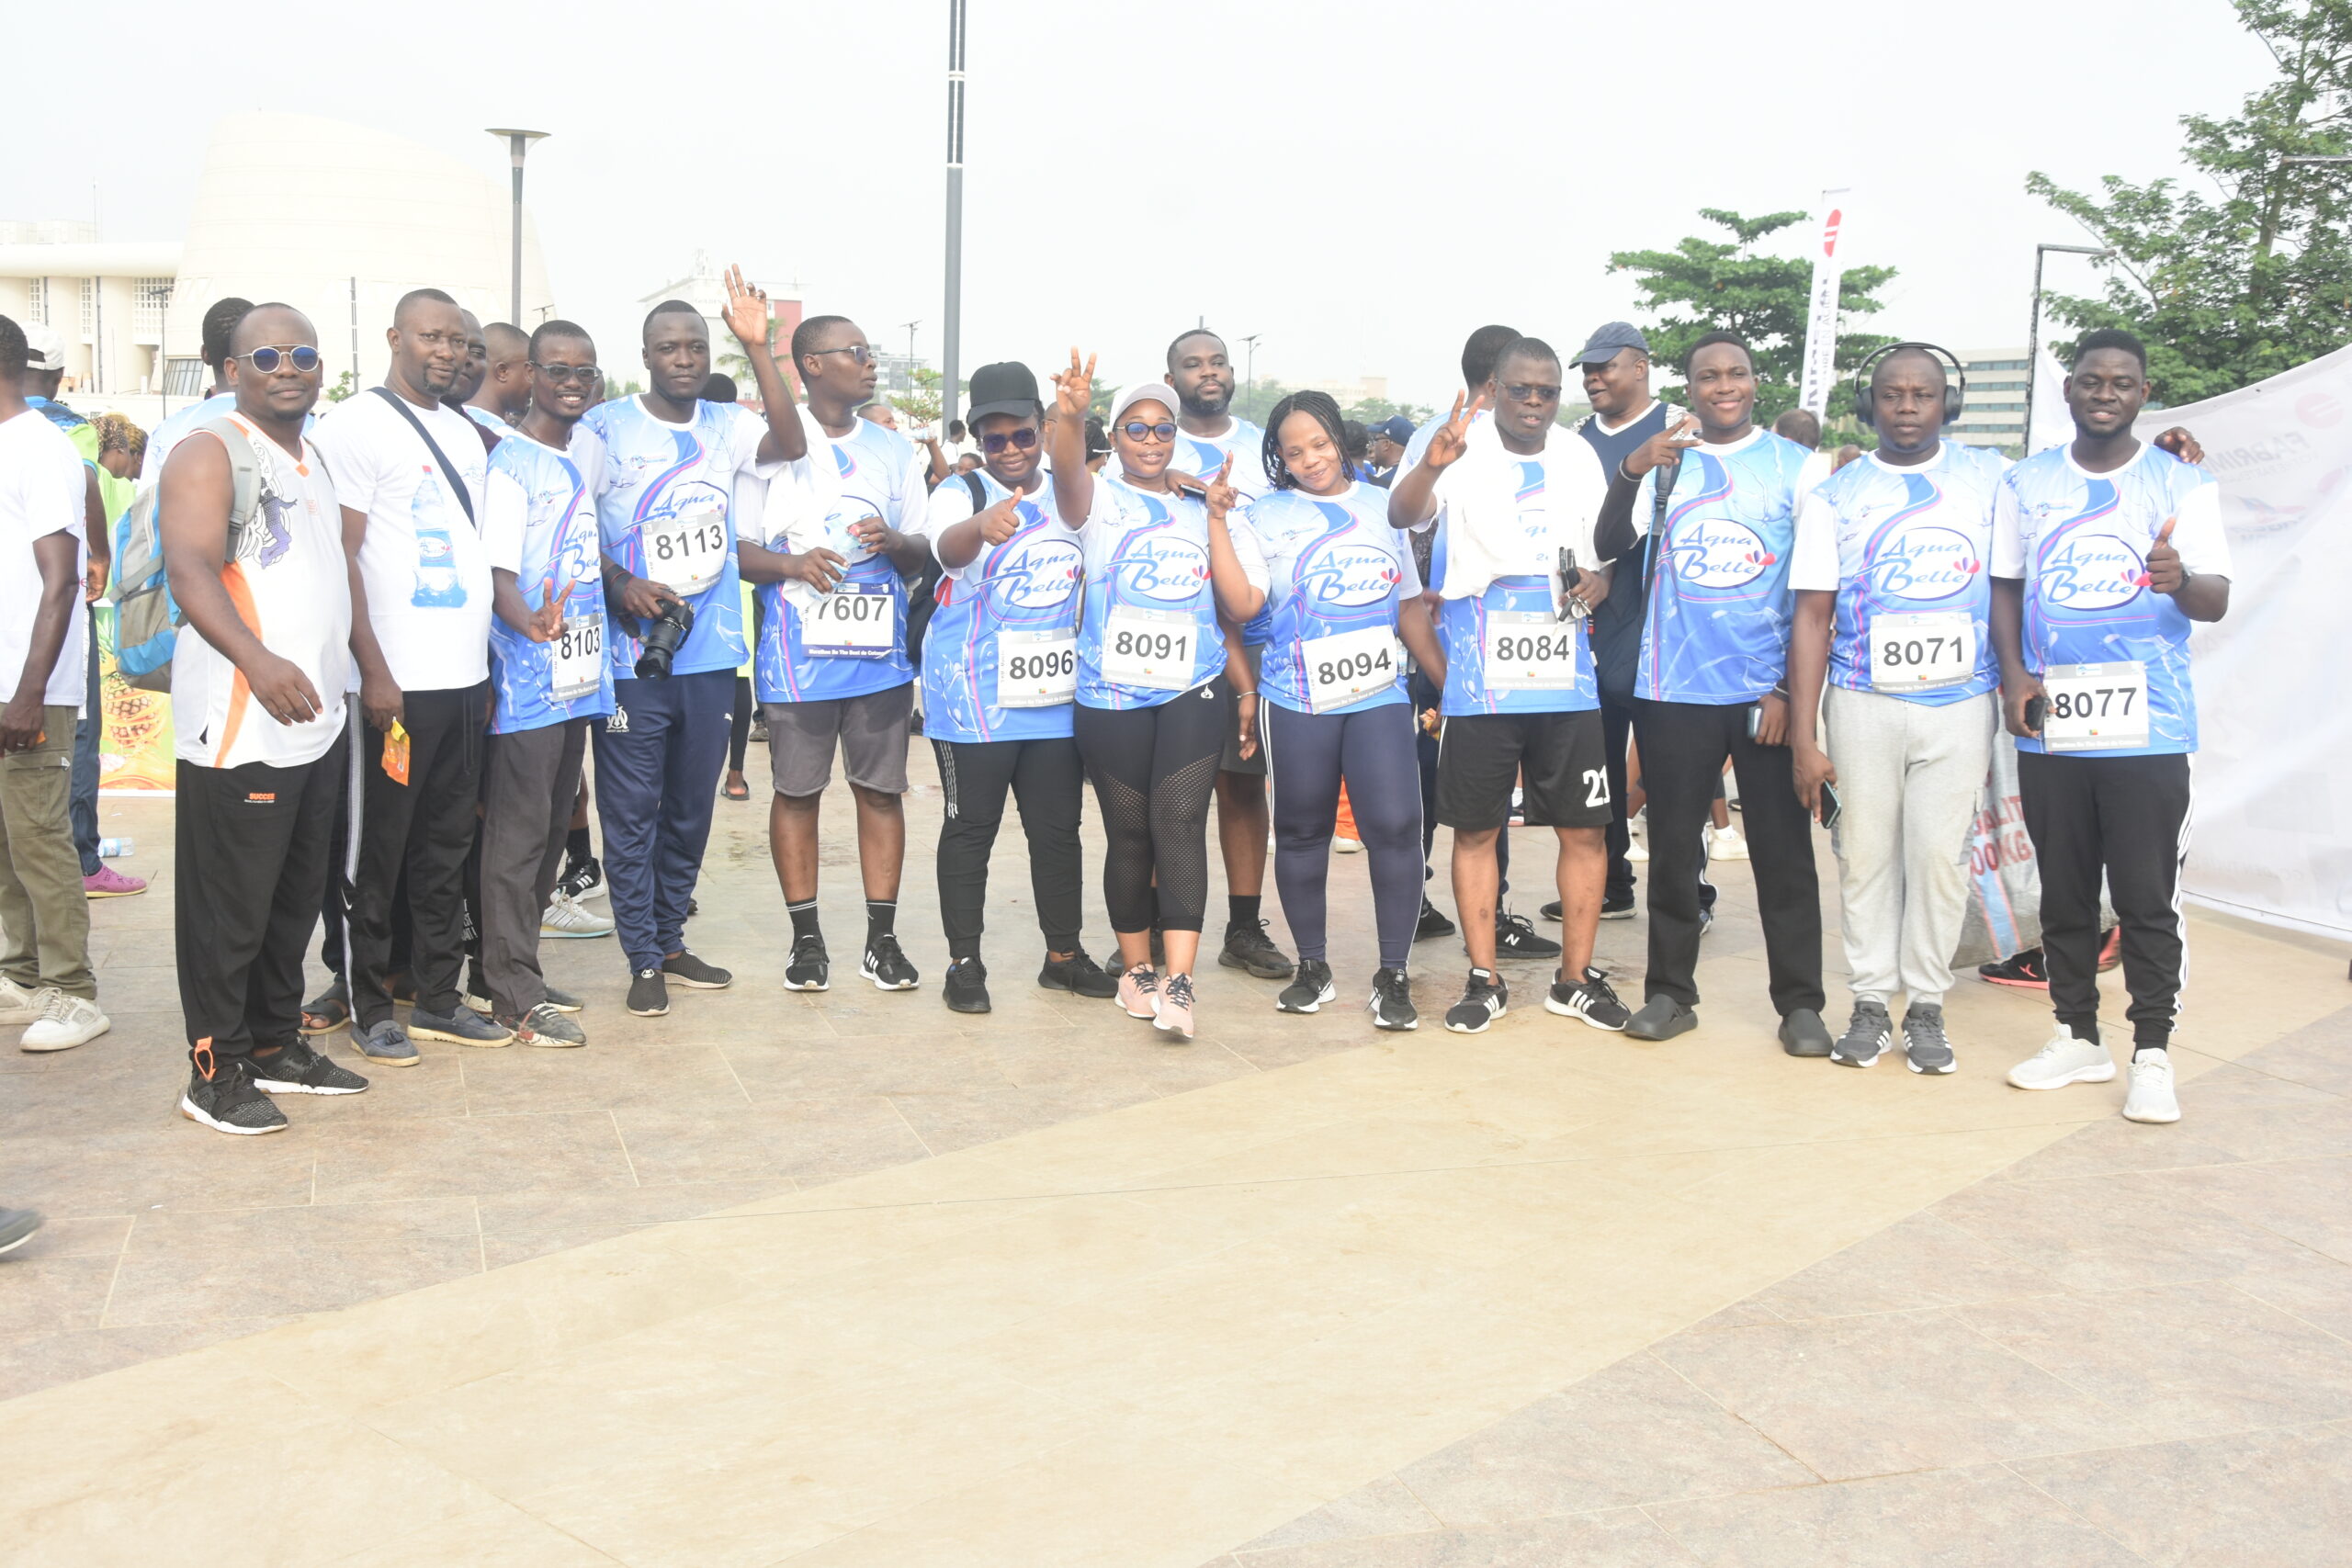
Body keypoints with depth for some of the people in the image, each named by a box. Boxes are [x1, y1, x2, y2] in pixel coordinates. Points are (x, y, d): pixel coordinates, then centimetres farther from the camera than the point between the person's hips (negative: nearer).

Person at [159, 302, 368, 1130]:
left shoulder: (317, 460, 18)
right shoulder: (209, 451, -7)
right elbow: (188, 570, -21)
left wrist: (366, 673, 23)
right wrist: (258, 661, -35)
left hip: (317, 721, 8)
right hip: (237, 727, -8)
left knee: (295, 897, 14)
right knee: (228, 906, -2)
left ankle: (276, 1045, 26)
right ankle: (215, 1071, 8)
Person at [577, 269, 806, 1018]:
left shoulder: (725, 425, 7)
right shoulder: (604, 428, -4)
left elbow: (791, 445, -11)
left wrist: (757, 347, -15)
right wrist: (621, 585, -18)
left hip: (710, 653, 4)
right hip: (633, 656, -4)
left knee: (691, 809, 14)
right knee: (632, 812, 1)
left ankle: (670, 941, 27)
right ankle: (644, 962, 10)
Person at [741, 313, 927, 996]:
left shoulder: (894, 449, 13)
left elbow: (922, 554, 14)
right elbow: (733, 546, -1)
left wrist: (895, 541, -8)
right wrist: (790, 564, -18)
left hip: (880, 651, 3)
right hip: (798, 653, -3)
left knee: (881, 789, 4)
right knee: (797, 790, 4)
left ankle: (881, 939, 12)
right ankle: (806, 937, 15)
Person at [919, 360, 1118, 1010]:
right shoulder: (961, 493, -7)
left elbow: (1090, 579, 24)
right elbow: (949, 546, -30)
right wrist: (983, 526, -51)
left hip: (1057, 699, 5)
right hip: (973, 702, -4)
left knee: (1058, 829, 10)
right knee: (970, 830, 3)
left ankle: (1064, 955, 23)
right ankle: (964, 962, 13)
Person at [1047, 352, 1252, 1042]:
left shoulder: (1198, 511, 14)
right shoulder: (1098, 499, 2)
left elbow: (1222, 610, 18)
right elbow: (1068, 471, -24)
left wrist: (1246, 688, 13)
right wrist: (1071, 415, -45)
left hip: (1196, 692, 2)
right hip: (1113, 696, -2)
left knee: (1180, 824, -10)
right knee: (1128, 835, 6)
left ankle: (1179, 981, -14)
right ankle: (1136, 969, 20)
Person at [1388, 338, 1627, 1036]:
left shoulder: (1578, 460, 11)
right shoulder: (1463, 453, -4)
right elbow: (1402, 515, -23)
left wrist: (1600, 580, -3)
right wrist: (1430, 466, -45)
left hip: (1565, 677, 4)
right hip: (1480, 681, -4)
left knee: (1585, 828, 5)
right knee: (1476, 828, 3)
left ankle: (1575, 977, 18)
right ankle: (1484, 980, 15)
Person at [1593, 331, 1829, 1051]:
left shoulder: (1792, 464, 4)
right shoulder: (1661, 459, 6)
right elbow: (1610, 548, -6)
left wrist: (1792, 687, -2)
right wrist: (1630, 471, -23)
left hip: (1768, 690, -1)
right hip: (1674, 689, 1)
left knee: (1783, 851, 2)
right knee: (1672, 847, 7)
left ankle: (1801, 1004, 11)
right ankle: (1670, 992, 17)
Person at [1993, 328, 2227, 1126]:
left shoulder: (2182, 482, 2)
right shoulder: (2026, 484, 9)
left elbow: (2217, 602, -3)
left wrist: (2181, 580, -27)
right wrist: (2012, 672, -3)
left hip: (2147, 726, -2)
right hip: (2048, 725, 3)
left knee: (2148, 897, -1)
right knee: (2064, 892, 10)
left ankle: (2152, 1055, 8)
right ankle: (2076, 1038, 22)